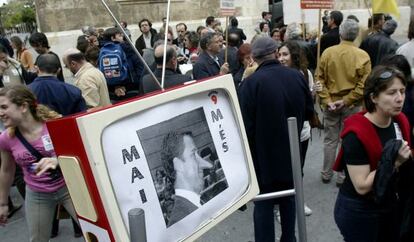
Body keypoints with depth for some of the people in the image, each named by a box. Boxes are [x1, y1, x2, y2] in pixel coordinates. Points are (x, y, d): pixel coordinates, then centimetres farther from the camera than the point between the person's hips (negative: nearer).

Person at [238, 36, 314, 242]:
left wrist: (248, 152, -3)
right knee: (288, 198, 22)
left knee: (264, 203, 10)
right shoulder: (297, 76, -7)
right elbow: (309, 110, 6)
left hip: (263, 153, -4)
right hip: (291, 150, 5)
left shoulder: (251, 82, -21)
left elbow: (245, 123, -19)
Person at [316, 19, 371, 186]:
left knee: (330, 140, 14)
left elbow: (319, 79, -7)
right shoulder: (363, 56, -9)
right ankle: (343, 177, 19)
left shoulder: (327, 52, -6)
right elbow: (363, 84, -14)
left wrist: (327, 100, -8)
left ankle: (326, 174, 26)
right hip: (352, 106, -1)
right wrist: (346, 100, -12)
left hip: (330, 104, 2)